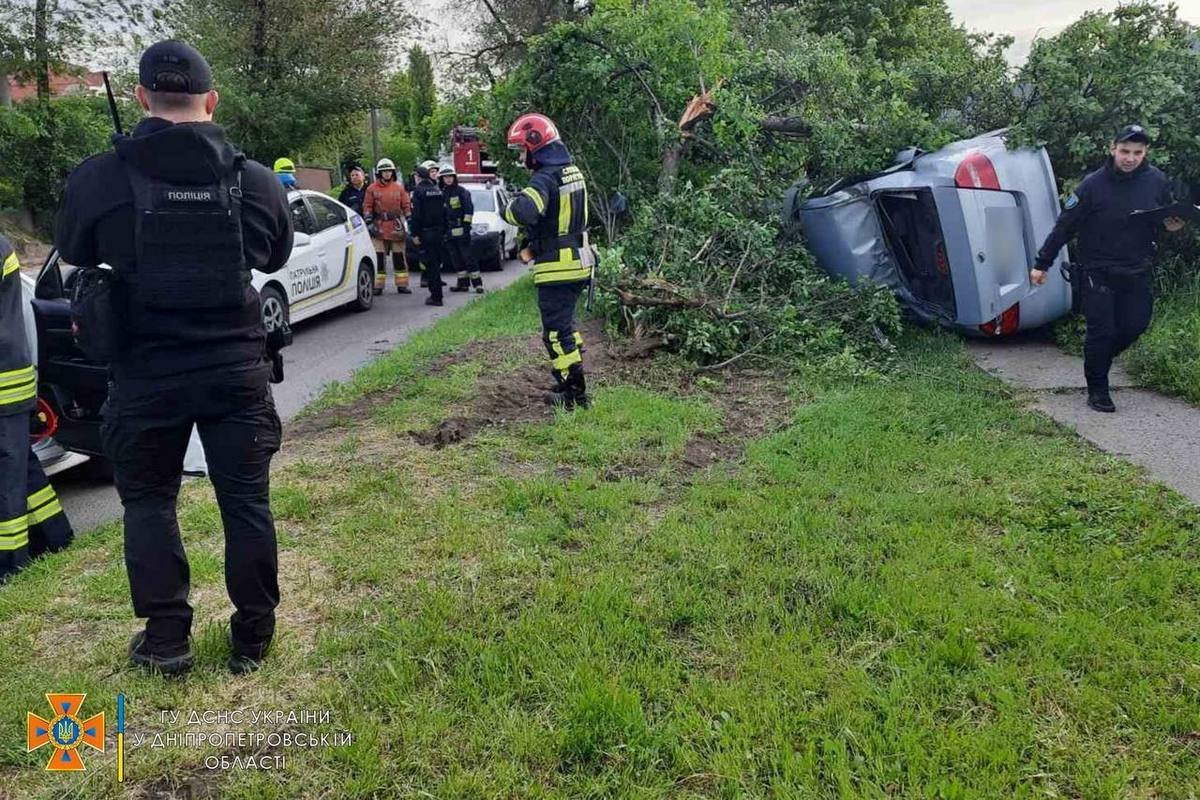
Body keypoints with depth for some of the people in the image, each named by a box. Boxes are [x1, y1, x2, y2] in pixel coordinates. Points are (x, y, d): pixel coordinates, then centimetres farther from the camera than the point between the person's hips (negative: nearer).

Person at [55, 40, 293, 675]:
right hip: (237, 369, 1)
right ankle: (253, 636, 19)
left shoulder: (98, 179, -8)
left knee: (148, 501, 15)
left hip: (146, 374, -1)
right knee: (245, 500, 10)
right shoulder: (254, 179, -4)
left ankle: (165, 640, 19)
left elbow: (73, 253, 10)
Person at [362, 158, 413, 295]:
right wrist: (369, 222, -8)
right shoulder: (372, 189, 3)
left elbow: (406, 205, 8)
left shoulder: (399, 188, 7)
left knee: (400, 257, 5)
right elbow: (367, 207, 2)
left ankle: (402, 284, 12)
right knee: (379, 258, -1)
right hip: (379, 228, -1)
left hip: (396, 227, 1)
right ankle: (378, 286, 4)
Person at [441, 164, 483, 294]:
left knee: (467, 256, -8)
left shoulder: (461, 191, -2)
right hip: (448, 231, 6)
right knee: (455, 258, 7)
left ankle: (477, 283, -6)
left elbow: (469, 209, -7)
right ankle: (463, 283, 13)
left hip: (461, 229, -6)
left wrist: (466, 225, -13)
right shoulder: (441, 193, 14)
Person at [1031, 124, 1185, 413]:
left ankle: (1099, 359, 35)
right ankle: (1097, 390, 11)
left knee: (1135, 325, 7)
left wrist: (1172, 225, -8)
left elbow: (1167, 216, 17)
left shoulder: (1157, 181, -2)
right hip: (1098, 272, -4)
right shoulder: (1093, 185, -14)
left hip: (1137, 271, 4)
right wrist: (1042, 264, -8)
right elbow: (1064, 227, -9)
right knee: (1102, 331, -4)